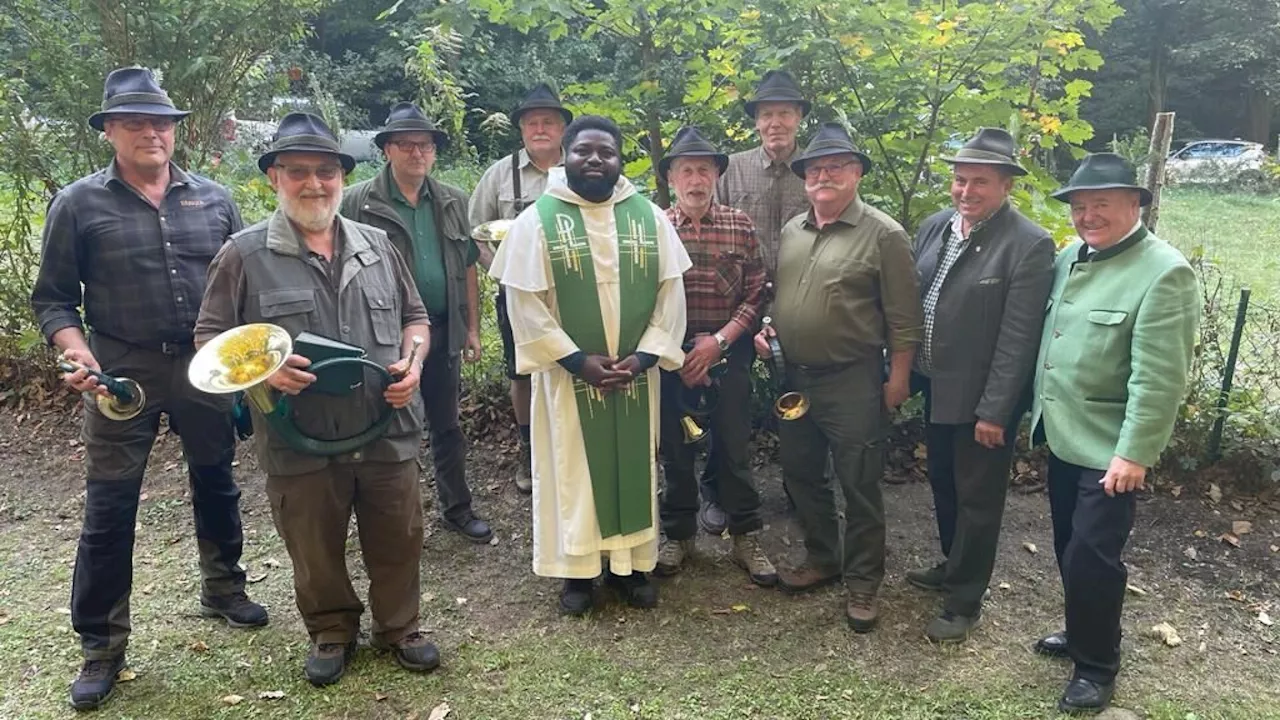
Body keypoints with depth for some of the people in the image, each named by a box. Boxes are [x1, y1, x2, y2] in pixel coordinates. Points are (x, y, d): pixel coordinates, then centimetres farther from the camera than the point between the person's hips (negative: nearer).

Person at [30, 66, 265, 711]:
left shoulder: (214, 199, 5)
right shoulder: (78, 204, -2)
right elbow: (53, 298, 1)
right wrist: (77, 352, -16)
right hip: (122, 374, -2)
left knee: (216, 484, 16)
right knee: (108, 507, 2)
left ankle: (222, 588, 38)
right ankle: (101, 644, 16)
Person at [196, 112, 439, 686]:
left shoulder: (376, 245, 7)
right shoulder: (244, 254, -3)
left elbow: (414, 316, 16)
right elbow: (210, 337, 0)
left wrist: (411, 362, -4)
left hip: (385, 432, 3)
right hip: (299, 441, -2)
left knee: (397, 541, 14)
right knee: (315, 552, 14)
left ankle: (399, 628, 37)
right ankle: (331, 633, 39)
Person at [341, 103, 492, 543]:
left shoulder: (453, 202, 7)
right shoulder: (358, 202, -7)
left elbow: (468, 268, 10)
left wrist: (472, 328, 7)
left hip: (443, 332, 4)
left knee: (448, 426, 15)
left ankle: (456, 508, 29)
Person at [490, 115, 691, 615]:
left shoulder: (650, 216, 1)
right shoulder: (538, 220, -6)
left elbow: (670, 291, 0)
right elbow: (525, 302, -10)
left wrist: (645, 355, -11)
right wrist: (578, 360, -15)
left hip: (636, 373, 3)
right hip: (568, 375, -2)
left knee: (634, 467, 12)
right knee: (572, 470, 8)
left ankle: (630, 564, 29)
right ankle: (576, 569, 24)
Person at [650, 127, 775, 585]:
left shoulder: (741, 226, 0)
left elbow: (755, 295, -2)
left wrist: (718, 341, -12)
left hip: (728, 354, 0)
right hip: (670, 355, 0)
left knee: (734, 448, 7)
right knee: (675, 448, 12)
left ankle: (746, 538, 23)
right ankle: (677, 534, 29)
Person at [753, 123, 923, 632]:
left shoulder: (883, 235, -10)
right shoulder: (792, 231, 9)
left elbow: (903, 318, -10)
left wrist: (898, 379, -10)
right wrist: (765, 330, 3)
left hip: (853, 383, -6)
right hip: (794, 378, 7)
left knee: (859, 486, 4)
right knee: (801, 475, 17)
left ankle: (862, 582, 21)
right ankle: (821, 559, 36)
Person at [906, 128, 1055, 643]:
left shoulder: (1030, 245, -17)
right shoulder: (935, 226, 2)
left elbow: (1018, 337, -19)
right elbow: (909, 301, 8)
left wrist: (994, 411, -19)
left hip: (981, 398, -7)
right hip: (935, 387, 7)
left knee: (977, 500, 9)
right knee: (943, 485, 22)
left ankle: (964, 603, 24)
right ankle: (953, 566, 44)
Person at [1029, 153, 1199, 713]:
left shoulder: (1164, 272, -17)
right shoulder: (1069, 258, 6)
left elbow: (1158, 378, -20)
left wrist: (1134, 454, -20)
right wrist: (1038, 414, 12)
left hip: (1109, 451, -7)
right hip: (1062, 438, 7)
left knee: (1091, 558, 1)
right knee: (1069, 550, 19)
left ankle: (1097, 665, 21)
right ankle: (1082, 633, 40)